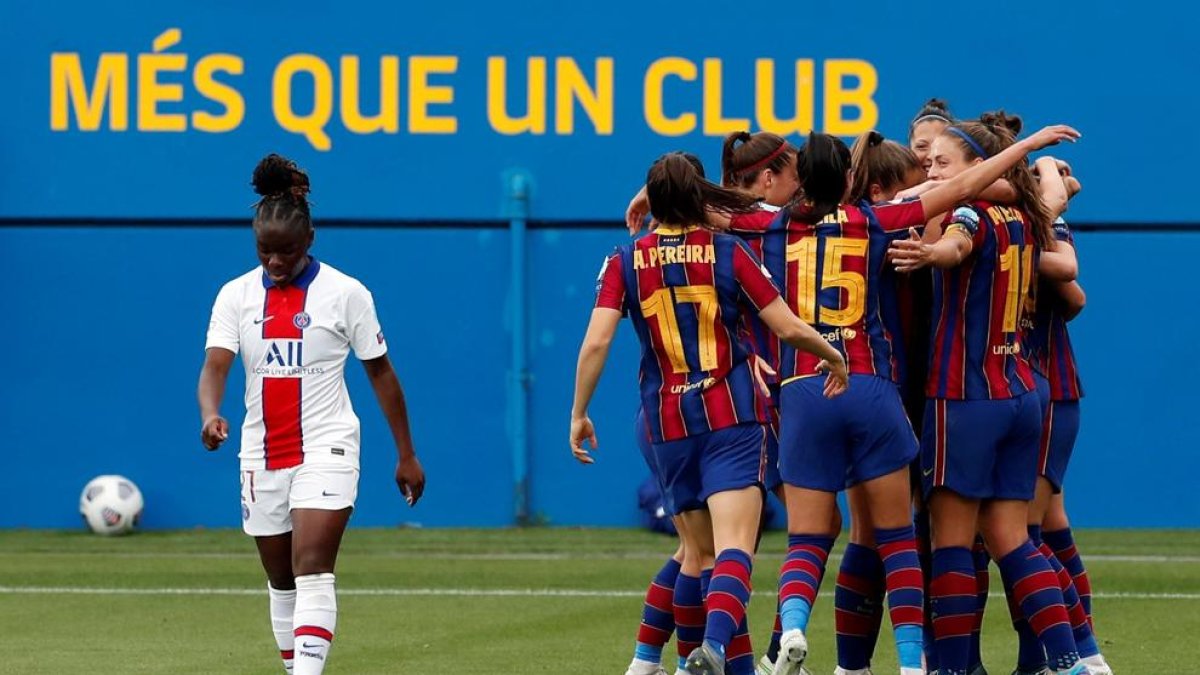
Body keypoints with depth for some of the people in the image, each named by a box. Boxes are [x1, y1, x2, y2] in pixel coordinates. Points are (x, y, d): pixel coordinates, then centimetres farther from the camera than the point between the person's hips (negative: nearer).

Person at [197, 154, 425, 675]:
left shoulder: (345, 293, -4)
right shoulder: (236, 296, 2)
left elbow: (380, 372, 3)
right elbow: (215, 364, -9)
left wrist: (407, 455, 5)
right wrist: (210, 414, -32)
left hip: (326, 450, -4)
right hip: (262, 454, 4)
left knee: (313, 571, -19)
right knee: (281, 582, 11)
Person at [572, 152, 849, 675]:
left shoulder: (626, 262, 2)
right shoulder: (728, 253, 0)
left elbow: (595, 342, -6)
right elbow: (789, 328, 0)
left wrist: (578, 414, 5)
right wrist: (833, 358, 19)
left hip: (668, 421, 3)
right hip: (731, 415, -3)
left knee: (698, 550, 17)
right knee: (733, 547, -14)